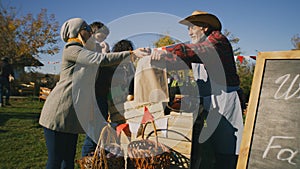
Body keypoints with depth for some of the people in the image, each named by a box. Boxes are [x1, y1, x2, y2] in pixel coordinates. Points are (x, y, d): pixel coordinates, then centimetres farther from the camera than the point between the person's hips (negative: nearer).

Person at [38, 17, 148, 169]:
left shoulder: (82, 52, 23)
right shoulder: (71, 50, -8)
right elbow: (101, 59, -20)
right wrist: (131, 53, -18)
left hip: (71, 115, 10)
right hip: (59, 112, -9)